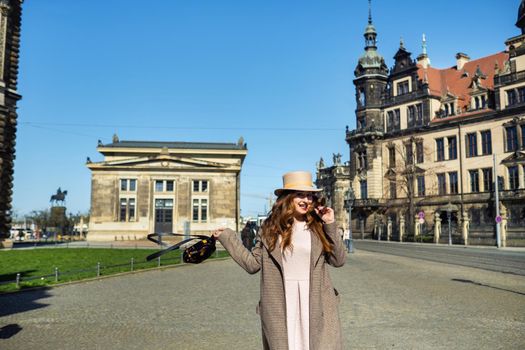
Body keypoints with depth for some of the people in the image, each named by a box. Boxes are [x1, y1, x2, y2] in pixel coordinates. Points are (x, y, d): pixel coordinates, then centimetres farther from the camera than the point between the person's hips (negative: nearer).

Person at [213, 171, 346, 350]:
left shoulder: (318, 227, 1)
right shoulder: (270, 228, 1)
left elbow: (339, 260, -1)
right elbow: (253, 264, 2)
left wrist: (331, 225, -8)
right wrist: (227, 237, 2)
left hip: (317, 306, 0)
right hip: (280, 306, 0)